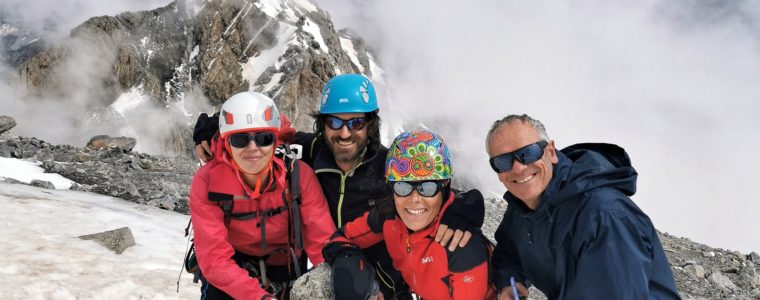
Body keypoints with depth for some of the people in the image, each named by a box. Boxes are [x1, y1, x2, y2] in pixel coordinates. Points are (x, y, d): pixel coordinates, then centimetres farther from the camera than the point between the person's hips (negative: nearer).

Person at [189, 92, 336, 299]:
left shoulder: (298, 175, -25)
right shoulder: (207, 183, -26)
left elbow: (323, 241, -28)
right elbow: (215, 258, -30)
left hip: (284, 267, 2)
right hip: (232, 265, -1)